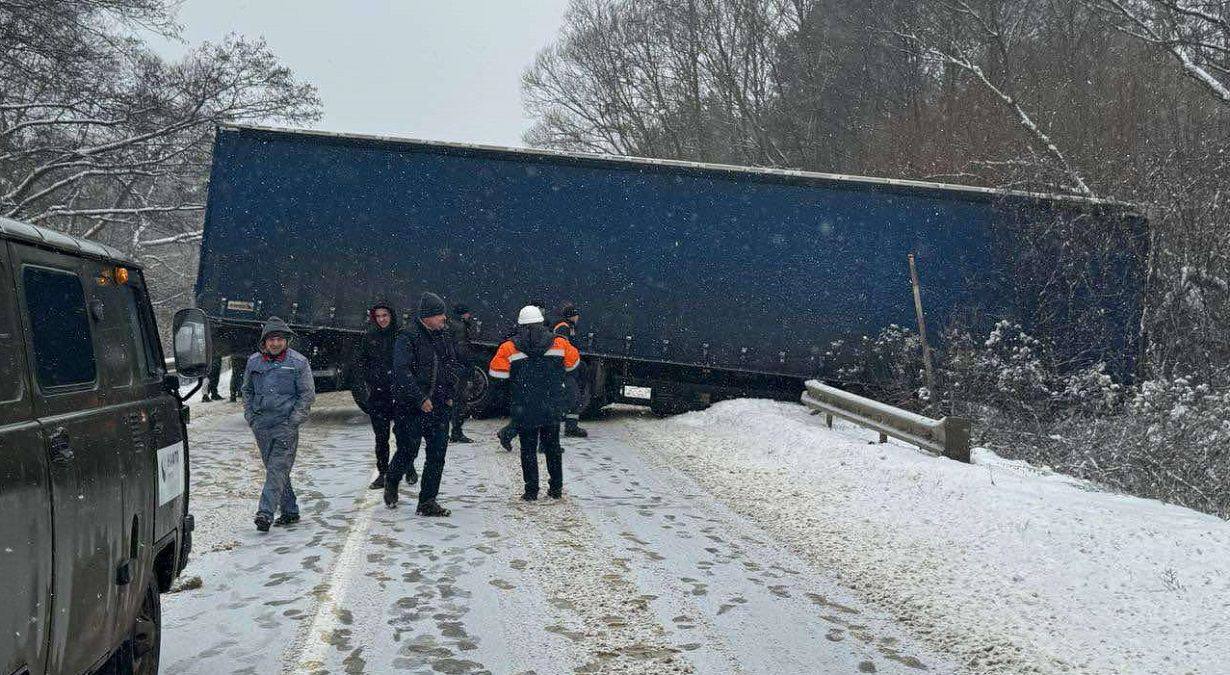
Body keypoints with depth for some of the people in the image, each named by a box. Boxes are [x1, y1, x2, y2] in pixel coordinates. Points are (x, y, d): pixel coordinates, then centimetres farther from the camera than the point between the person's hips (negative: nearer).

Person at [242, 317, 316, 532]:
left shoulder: (299, 362, -3)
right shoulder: (253, 361, 8)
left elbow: (308, 394, -2)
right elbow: (247, 390, 20)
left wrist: (294, 419, -9)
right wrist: (250, 415, 8)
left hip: (286, 425, -5)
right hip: (261, 425, 5)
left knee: (277, 469, -13)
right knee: (274, 468, 10)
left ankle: (266, 512, -19)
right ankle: (290, 511, 20)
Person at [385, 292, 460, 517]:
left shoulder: (443, 337, 10)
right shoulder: (408, 337, -12)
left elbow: (453, 366, 20)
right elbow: (402, 372, -19)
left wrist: (450, 395, 9)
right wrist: (421, 399, -20)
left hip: (439, 406, 6)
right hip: (412, 407, -6)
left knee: (438, 454, 2)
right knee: (408, 451, 2)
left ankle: (427, 502, 10)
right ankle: (391, 483, 33)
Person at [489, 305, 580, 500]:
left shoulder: (510, 348, -5)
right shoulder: (558, 343, 1)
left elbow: (495, 370, -4)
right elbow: (573, 360, 16)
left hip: (524, 409, -2)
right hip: (552, 408, 2)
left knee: (528, 449, 6)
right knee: (552, 447, 15)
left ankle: (531, 490, 5)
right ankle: (556, 488, 20)